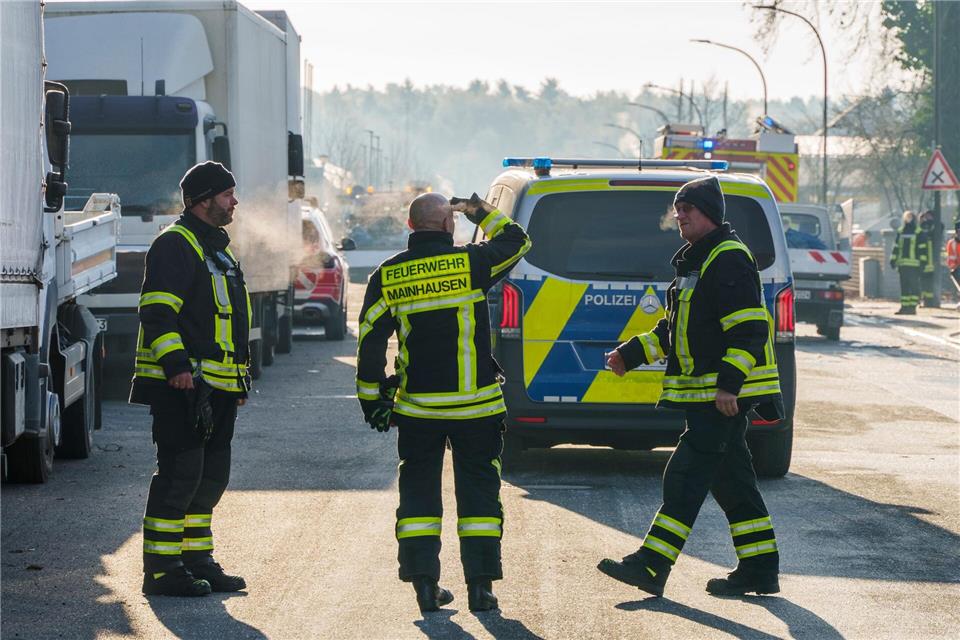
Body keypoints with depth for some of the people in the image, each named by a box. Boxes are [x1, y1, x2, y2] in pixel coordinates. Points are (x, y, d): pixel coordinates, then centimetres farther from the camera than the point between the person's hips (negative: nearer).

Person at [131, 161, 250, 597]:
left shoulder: (217, 249, 23)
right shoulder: (175, 245, -9)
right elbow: (157, 313, -18)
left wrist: (240, 379, 27)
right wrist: (175, 364, -27)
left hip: (218, 387, 10)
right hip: (183, 385, -10)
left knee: (212, 475, 12)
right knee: (180, 474, -10)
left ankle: (196, 560, 20)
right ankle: (161, 570, -6)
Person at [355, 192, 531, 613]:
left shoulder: (387, 276, -1)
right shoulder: (472, 263, -8)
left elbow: (370, 342, 1)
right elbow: (516, 241, 11)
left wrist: (371, 398, 10)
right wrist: (482, 214, 24)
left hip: (417, 407, 2)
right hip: (475, 406, -2)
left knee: (419, 491, 12)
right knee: (478, 491, 7)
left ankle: (424, 584, 7)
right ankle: (480, 586, 5)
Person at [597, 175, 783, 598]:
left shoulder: (729, 260, -14)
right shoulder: (696, 261, 19)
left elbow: (748, 329, -21)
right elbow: (673, 328, 26)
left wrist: (729, 384, -26)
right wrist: (630, 354, 18)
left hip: (723, 395, -10)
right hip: (705, 393, 10)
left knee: (686, 476, -12)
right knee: (730, 480, 12)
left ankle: (652, 566, -14)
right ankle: (760, 570, 18)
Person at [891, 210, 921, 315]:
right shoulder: (900, 232, 16)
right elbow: (896, 247, 19)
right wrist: (893, 259, 11)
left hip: (914, 264, -5)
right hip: (902, 264, 5)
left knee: (913, 285, -7)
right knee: (904, 286, 7)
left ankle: (913, 307, -7)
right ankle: (904, 306, 11)